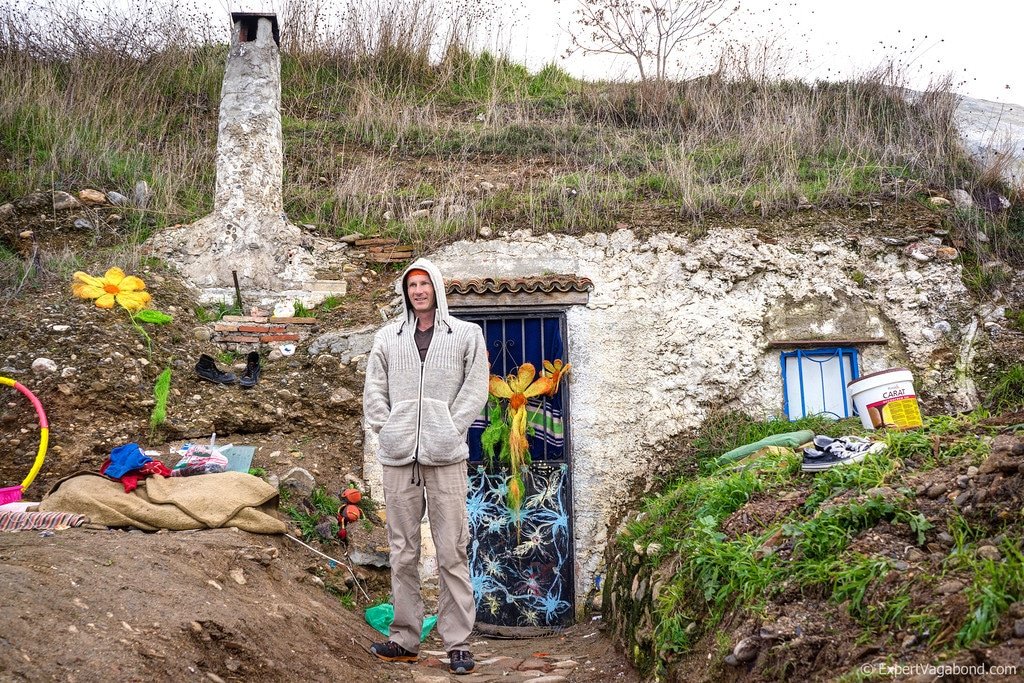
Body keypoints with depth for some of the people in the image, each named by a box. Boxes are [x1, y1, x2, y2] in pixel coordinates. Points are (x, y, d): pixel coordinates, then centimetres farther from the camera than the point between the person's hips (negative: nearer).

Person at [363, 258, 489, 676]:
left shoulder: (466, 335, 7)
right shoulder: (388, 338, 13)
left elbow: (476, 387, 2)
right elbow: (374, 389, 12)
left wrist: (451, 429, -6)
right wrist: (387, 429, 0)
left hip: (445, 457, -2)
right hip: (398, 457, 3)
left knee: (452, 552, -3)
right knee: (403, 552, 8)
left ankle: (458, 642, 3)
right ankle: (404, 638, 16)